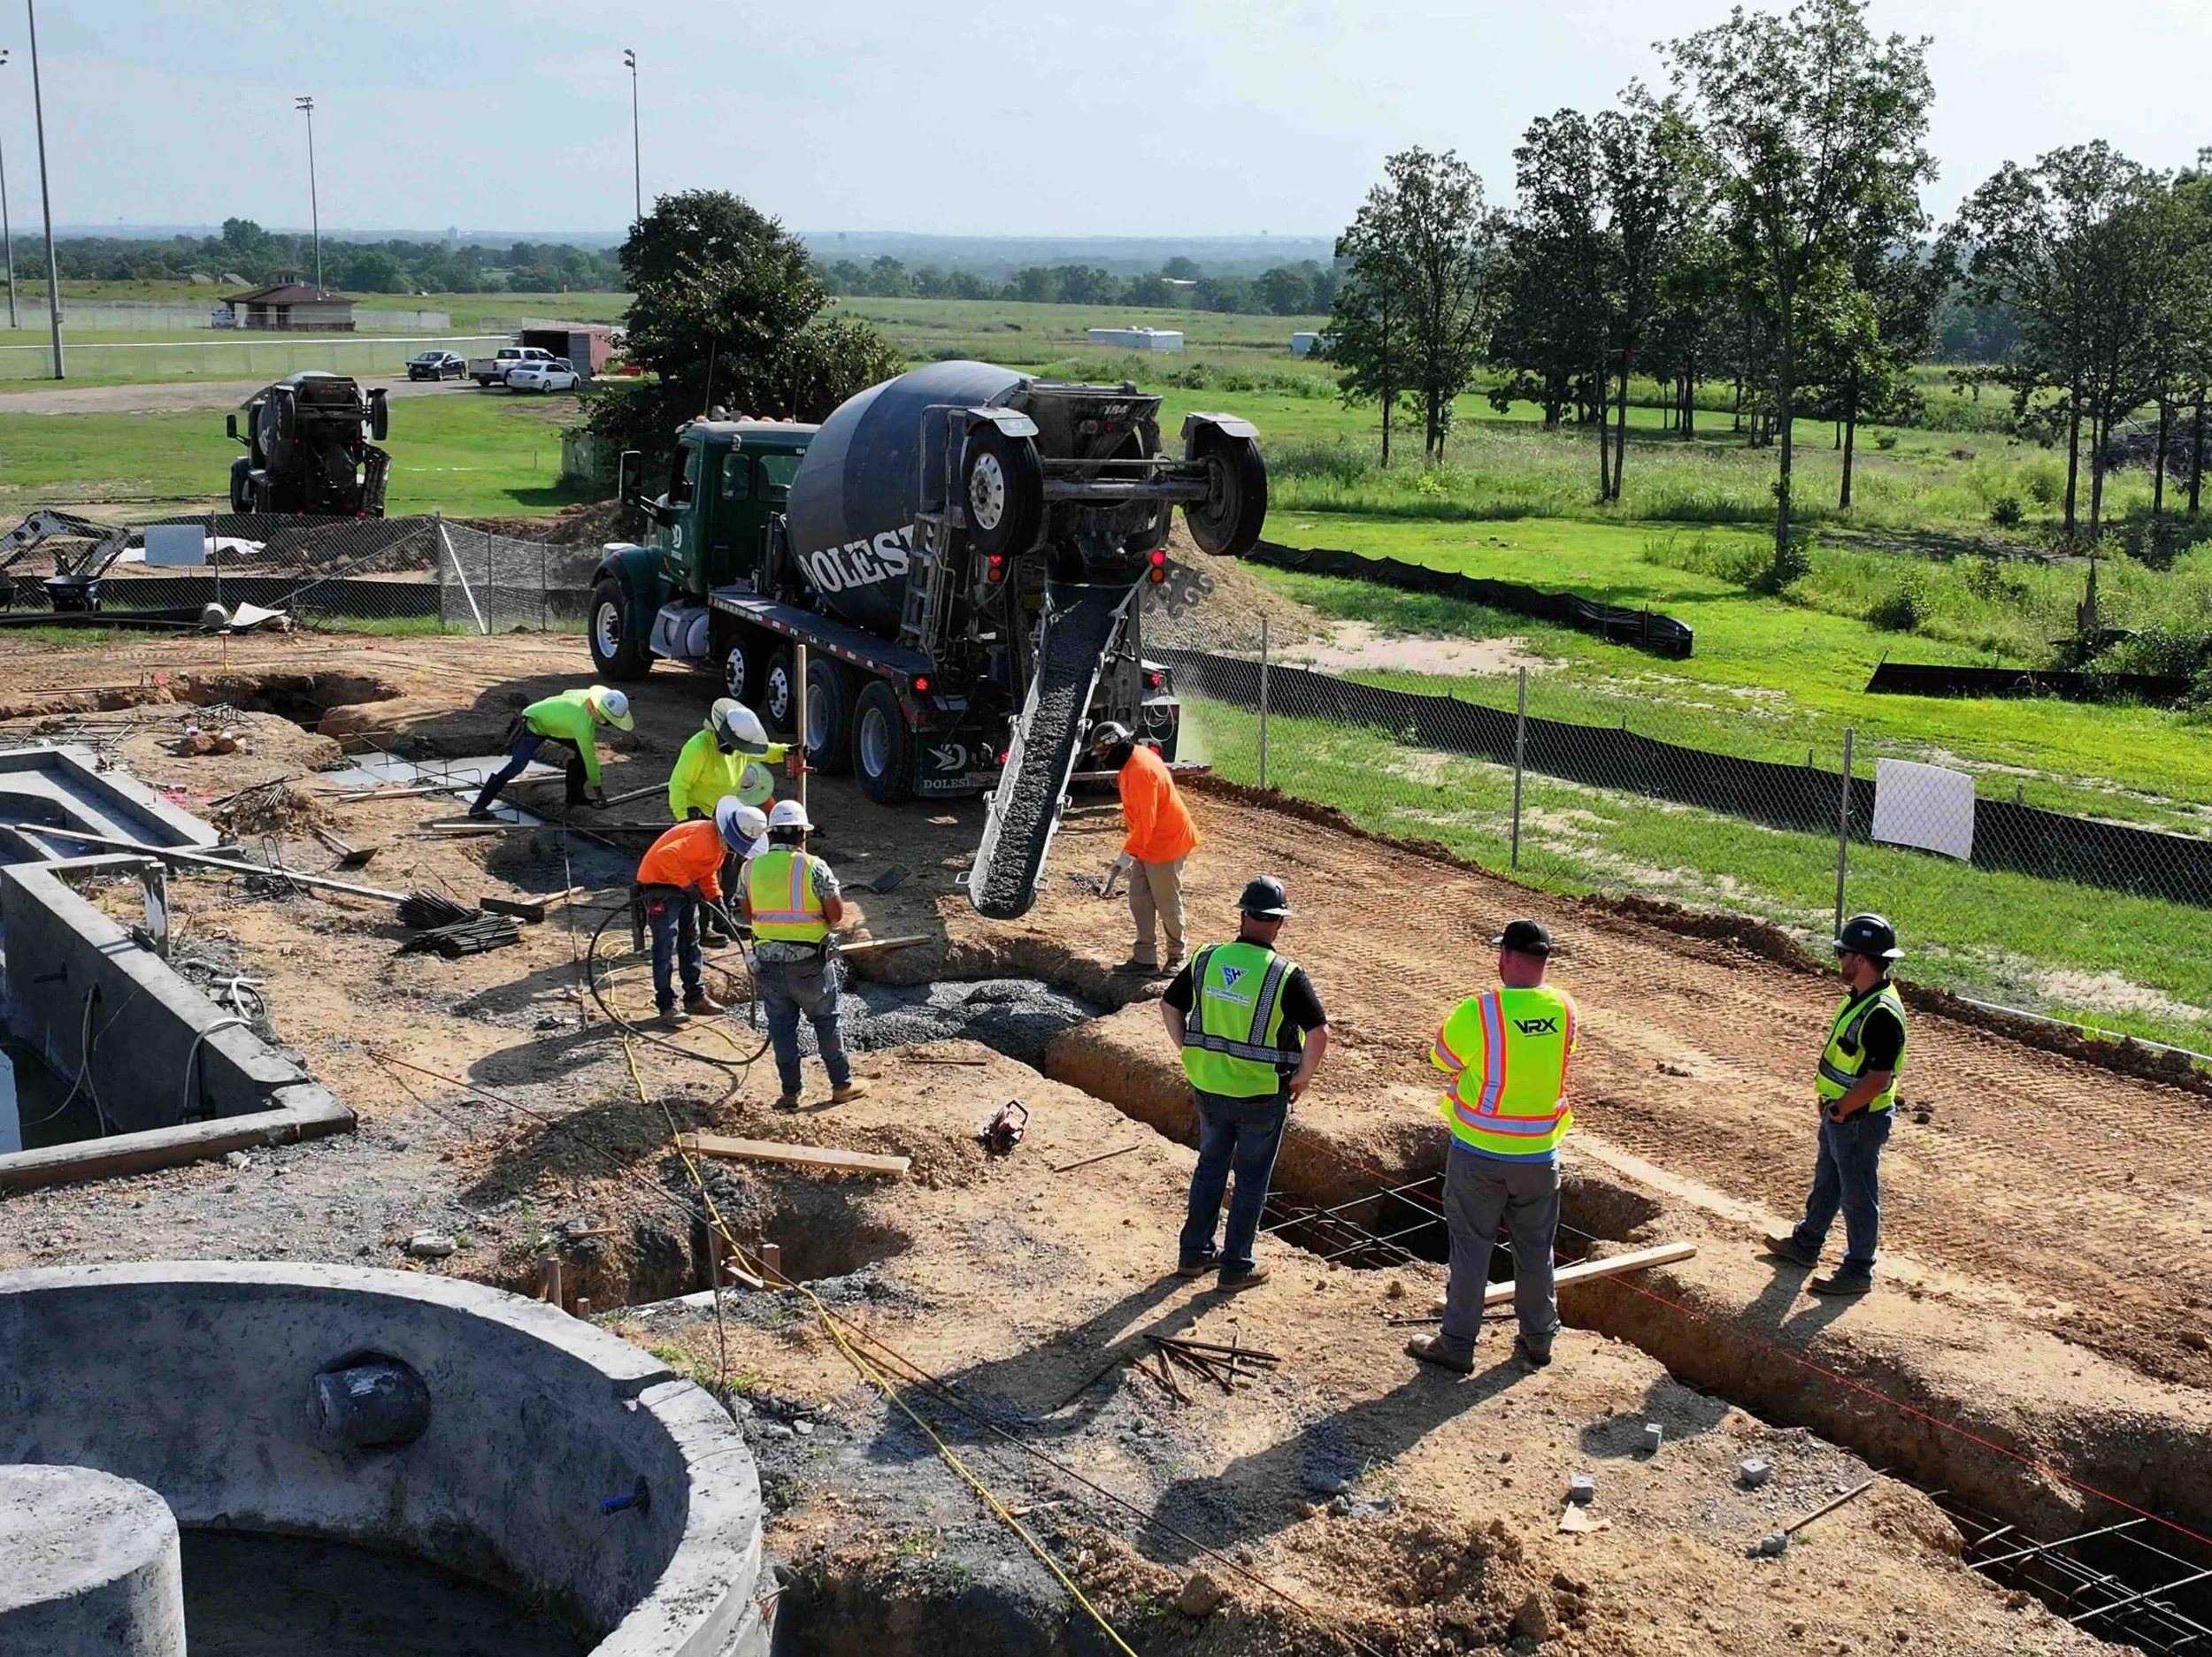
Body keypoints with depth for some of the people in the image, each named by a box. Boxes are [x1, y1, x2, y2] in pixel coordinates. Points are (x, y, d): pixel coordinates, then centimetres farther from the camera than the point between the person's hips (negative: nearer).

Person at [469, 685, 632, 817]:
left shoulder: (589, 695, -12)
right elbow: (590, 758, -23)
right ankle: (479, 806, -27)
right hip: (532, 727, -10)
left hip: (547, 719, 10)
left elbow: (566, 694, 10)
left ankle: (575, 795, 17)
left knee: (582, 750, 7)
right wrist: (597, 788, -11)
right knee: (517, 765, -26)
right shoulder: (583, 726, -33)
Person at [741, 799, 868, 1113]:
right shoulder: (814, 867, -14)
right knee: (826, 1021, 11)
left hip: (768, 960, 3)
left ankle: (790, 1091, 14)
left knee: (781, 1026, 10)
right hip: (809, 961, -3)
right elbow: (836, 915, -11)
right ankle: (841, 1084, 19)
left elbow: (749, 914, 8)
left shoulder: (751, 867, -1)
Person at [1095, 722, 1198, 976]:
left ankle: (1176, 957, 20)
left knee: (1168, 904, 4)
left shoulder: (1140, 771, -26)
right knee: (1140, 901, 10)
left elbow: (1146, 821, -28)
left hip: (1166, 843, -10)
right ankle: (1145, 958, 15)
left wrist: (1127, 854, -28)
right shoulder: (1133, 760, 5)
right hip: (1147, 843, 10)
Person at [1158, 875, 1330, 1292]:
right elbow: (1319, 1034, -22)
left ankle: (1194, 1253, 30)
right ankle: (1236, 1266, 20)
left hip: (1209, 1088, 4)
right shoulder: (1286, 976, -17)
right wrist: (1302, 1079, -7)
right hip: (1263, 1096, -4)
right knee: (1252, 1179, 12)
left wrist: (1192, 1055, 13)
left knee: (1210, 1166, 22)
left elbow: (1169, 1007, 6)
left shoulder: (1206, 960, -4)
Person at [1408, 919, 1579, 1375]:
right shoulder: (1565, 1009, -7)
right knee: (1535, 1249, 17)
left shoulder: (1478, 1012, -21)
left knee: (1471, 1247, 8)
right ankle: (1537, 1340, 29)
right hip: (1540, 1153, 4)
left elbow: (1442, 1058, -5)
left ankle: (1457, 1345, 15)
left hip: (1479, 1152, -3)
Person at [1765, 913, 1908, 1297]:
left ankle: (1857, 1272, 19)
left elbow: (1878, 1079, -29)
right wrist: (1828, 1099, 11)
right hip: (1839, 1114, 10)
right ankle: (1806, 1244, 42)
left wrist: (1840, 1109, -17)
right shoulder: (1859, 998, 4)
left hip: (1860, 1120, -10)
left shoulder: (1882, 1014, -28)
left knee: (1858, 1196, 5)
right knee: (1825, 1183, 25)